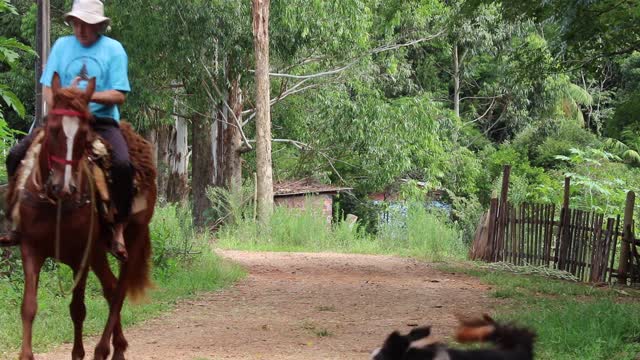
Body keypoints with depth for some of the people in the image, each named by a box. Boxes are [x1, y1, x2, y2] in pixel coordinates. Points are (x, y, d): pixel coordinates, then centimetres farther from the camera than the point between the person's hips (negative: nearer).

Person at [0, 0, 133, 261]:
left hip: (102, 121, -3)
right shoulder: (62, 45, 11)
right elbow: (48, 90, 8)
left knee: (122, 164, -33)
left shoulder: (113, 49, 2)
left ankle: (119, 229, -19)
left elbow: (119, 96, -5)